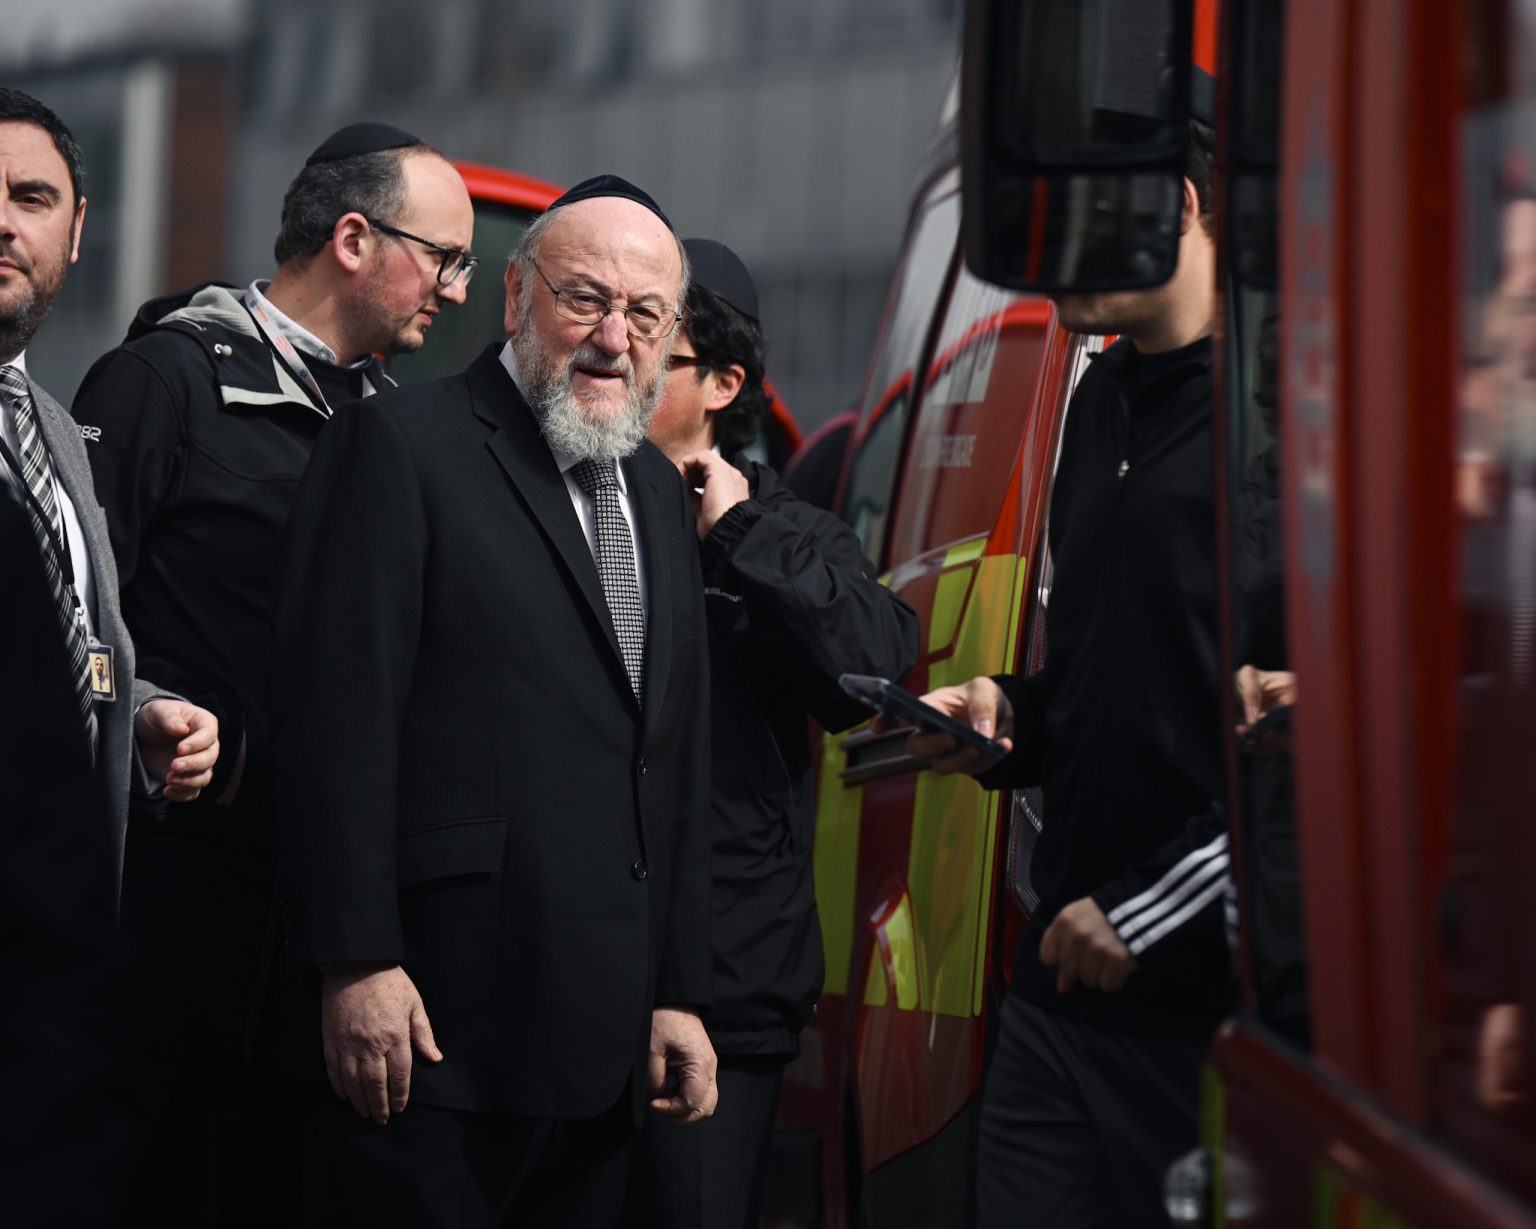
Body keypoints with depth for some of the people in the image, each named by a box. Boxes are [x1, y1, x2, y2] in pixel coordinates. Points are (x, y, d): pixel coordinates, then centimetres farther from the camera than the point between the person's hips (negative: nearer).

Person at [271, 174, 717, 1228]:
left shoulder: (659, 491, 19)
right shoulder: (401, 443, -5)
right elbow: (338, 718, -12)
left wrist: (679, 992, 15)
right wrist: (358, 964, -17)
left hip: (601, 1037, 7)